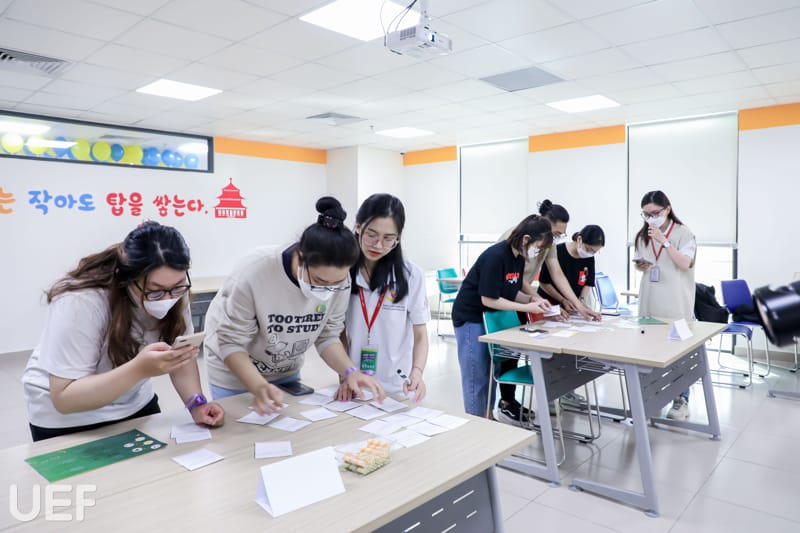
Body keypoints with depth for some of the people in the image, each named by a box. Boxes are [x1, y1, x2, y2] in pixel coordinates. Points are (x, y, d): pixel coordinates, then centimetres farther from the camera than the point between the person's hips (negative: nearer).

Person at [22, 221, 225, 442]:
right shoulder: (79, 302, -31)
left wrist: (196, 403, -24)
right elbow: (64, 398, -29)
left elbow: (181, 353, -8)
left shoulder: (172, 288, -17)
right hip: (67, 419, -4)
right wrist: (140, 369, -42)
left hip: (136, 405, 4)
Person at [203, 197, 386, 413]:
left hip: (287, 373, 3)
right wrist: (259, 386, -40)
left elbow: (327, 336, -11)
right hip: (234, 374, -3)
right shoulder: (253, 274, -35)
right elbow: (231, 343, -26)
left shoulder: (338, 279, -23)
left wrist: (349, 371, -28)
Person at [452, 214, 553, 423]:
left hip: (492, 316, 8)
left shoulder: (519, 257, 1)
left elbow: (512, 292, 9)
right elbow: (489, 299, -25)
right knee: (477, 377, -1)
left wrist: (534, 299, -8)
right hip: (471, 318, -8)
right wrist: (526, 308, -23)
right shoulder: (495, 256, -25)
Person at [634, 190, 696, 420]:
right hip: (649, 302, 5)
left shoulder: (683, 233, -5)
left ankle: (681, 400, 10)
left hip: (676, 304, -5)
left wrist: (664, 241, -19)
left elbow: (685, 264, -15)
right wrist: (640, 266, -3)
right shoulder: (643, 236, 11)